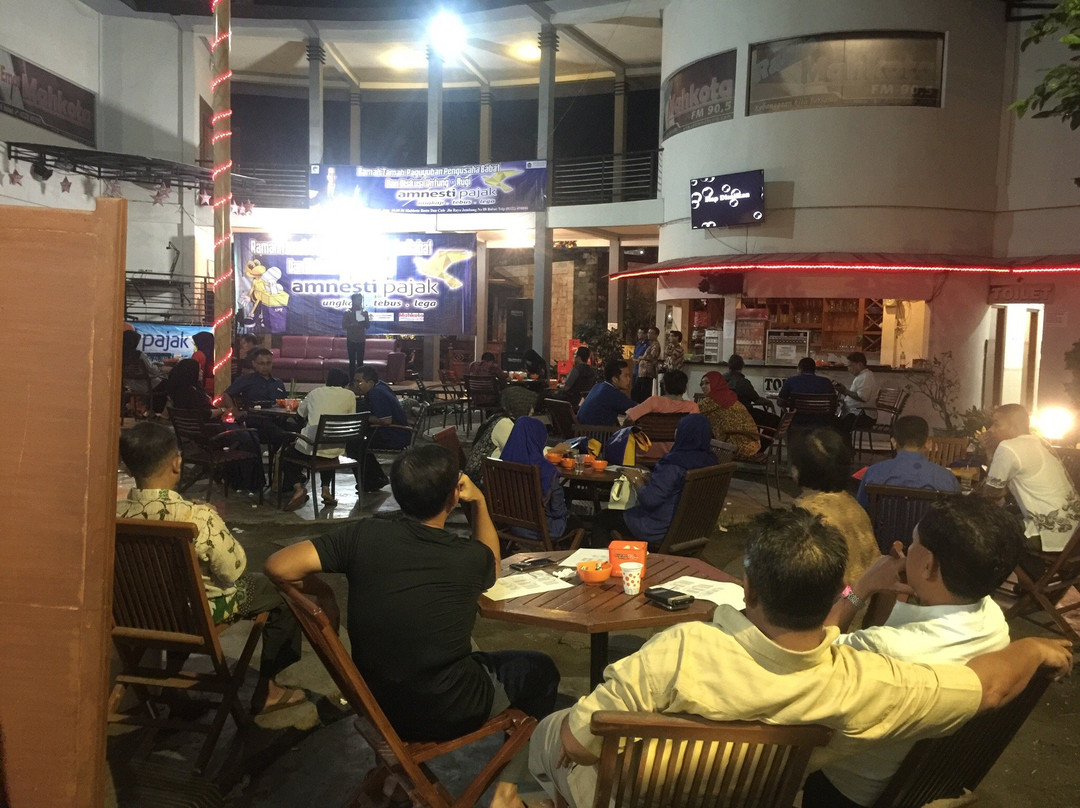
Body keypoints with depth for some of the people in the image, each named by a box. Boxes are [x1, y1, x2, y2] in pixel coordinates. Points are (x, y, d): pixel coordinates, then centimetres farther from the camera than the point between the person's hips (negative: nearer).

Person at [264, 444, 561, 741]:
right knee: (540, 669, 22)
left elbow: (278, 566, -19)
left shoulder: (365, 534, -17)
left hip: (377, 705, 4)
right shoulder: (469, 557, -18)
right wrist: (479, 501, 5)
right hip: (448, 714, -4)